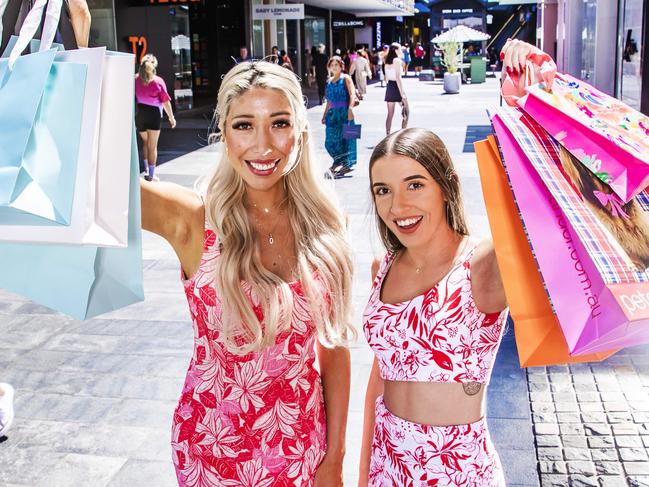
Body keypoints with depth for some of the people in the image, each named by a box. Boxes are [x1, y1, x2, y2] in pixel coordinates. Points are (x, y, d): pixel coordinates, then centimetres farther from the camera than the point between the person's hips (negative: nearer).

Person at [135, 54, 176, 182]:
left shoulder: (136, 79, -2)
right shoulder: (158, 81, -8)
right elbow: (166, 101, -7)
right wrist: (171, 117, 1)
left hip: (139, 113, 3)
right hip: (153, 113, -3)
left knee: (145, 142, 24)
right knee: (152, 146, 8)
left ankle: (146, 170, 18)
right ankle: (151, 175, 10)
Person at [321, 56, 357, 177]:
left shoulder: (345, 78, 0)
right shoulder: (329, 81, 17)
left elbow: (352, 95, -11)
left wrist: (350, 109, -25)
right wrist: (325, 115, 21)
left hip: (344, 112, -6)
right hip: (332, 113, 6)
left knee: (344, 137, -5)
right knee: (330, 140, 2)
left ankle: (347, 165, 3)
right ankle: (338, 161, 19)